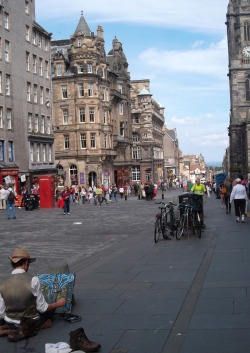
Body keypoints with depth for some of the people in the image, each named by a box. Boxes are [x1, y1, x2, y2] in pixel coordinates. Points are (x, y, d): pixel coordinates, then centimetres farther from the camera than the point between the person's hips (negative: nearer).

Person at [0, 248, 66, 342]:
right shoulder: (33, 281, -22)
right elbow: (42, 308, -14)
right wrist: (58, 304, 4)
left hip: (10, 323, 5)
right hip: (31, 322, -5)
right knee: (50, 309, 23)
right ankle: (26, 331, -2)